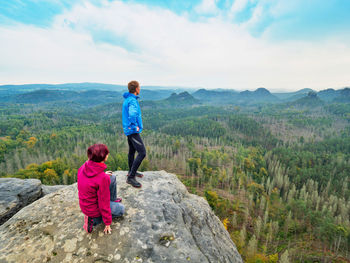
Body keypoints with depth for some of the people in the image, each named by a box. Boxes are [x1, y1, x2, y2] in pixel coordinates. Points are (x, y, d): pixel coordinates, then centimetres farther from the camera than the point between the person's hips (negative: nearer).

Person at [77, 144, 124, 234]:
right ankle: (93, 219, 6)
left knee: (112, 177, 8)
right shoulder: (103, 178, -35)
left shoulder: (84, 166, -15)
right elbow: (104, 204, -25)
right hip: (94, 209, -7)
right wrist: (108, 223, -11)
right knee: (121, 209, 17)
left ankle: (113, 200, 28)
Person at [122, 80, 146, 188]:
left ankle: (132, 171, 39)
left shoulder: (128, 99, 13)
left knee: (132, 151, 21)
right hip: (133, 131, -11)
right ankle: (131, 177, -6)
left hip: (129, 130, 11)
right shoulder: (132, 101, -19)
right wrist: (135, 126, -22)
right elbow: (132, 114, -36)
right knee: (142, 153, -12)